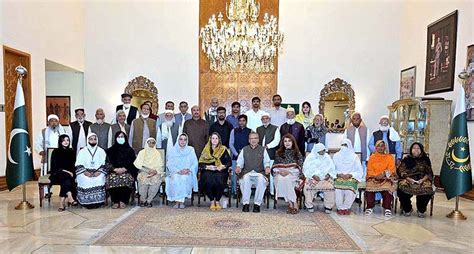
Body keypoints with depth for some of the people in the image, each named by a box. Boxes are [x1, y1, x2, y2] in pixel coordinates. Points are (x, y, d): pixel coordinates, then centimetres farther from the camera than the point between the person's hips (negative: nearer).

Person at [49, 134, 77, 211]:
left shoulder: (71, 152, 13)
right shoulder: (56, 152, 3)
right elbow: (56, 166, -4)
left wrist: (71, 172, -8)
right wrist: (66, 172, -16)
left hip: (70, 173, 2)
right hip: (58, 174, -2)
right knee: (65, 176, -35)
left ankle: (61, 204, -38)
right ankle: (70, 198, -50)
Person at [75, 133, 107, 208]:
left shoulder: (101, 151, 14)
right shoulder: (82, 151, 13)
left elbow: (104, 164, 6)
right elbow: (79, 165, 4)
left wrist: (98, 172, -11)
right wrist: (86, 172, -12)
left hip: (98, 173, 0)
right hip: (85, 172, 0)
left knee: (99, 180, -30)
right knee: (85, 180, -30)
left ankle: (97, 201, -25)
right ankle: (86, 202, -22)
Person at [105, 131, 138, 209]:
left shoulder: (130, 150, 13)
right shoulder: (111, 150, 16)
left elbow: (132, 163, 6)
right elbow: (108, 163, 6)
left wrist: (124, 169, -10)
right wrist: (115, 169, -10)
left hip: (127, 171, -1)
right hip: (114, 172, 1)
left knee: (125, 178, -34)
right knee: (112, 178, -32)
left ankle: (123, 201, -24)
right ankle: (115, 201, -22)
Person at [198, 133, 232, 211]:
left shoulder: (223, 150, 10)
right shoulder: (206, 150, 12)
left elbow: (229, 162, 4)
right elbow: (200, 164, 6)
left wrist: (223, 166, -13)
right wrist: (208, 167, -11)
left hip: (220, 171, 0)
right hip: (208, 171, 1)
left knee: (219, 181, -32)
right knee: (208, 181, -32)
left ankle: (217, 201, -9)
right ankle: (212, 201, -11)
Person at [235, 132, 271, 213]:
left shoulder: (263, 150, 17)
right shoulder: (244, 150, 20)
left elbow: (266, 162, 9)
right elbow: (240, 162, 14)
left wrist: (267, 167, -13)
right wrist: (238, 167, -8)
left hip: (259, 173, 0)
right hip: (247, 172, 1)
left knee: (261, 179, -35)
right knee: (245, 179, -34)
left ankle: (257, 204, -26)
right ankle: (246, 203, -26)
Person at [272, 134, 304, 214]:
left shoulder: (297, 153, 11)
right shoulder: (279, 153, 17)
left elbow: (299, 166, 2)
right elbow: (275, 166, 13)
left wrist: (289, 171, -13)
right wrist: (279, 171, -9)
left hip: (293, 174, -2)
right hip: (280, 173, 2)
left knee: (286, 179, -36)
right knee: (280, 180, -34)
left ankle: (291, 204, -27)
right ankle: (293, 204, -29)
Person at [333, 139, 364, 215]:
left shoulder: (354, 157, 8)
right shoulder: (336, 156, 12)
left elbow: (359, 171, 4)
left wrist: (350, 175, -12)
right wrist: (339, 174, -12)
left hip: (351, 178, -1)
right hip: (338, 177, 1)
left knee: (350, 188, -33)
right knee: (338, 189, -32)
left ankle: (347, 207, -13)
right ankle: (340, 207, -13)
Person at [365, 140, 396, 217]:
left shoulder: (389, 157, 12)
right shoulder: (372, 157, 14)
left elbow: (391, 169, 1)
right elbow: (369, 170, 7)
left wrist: (383, 174, -17)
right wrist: (376, 175, -12)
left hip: (386, 178, -1)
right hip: (373, 178, 1)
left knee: (387, 188, -33)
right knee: (370, 187, -30)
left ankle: (387, 208, -23)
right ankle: (370, 207, -20)